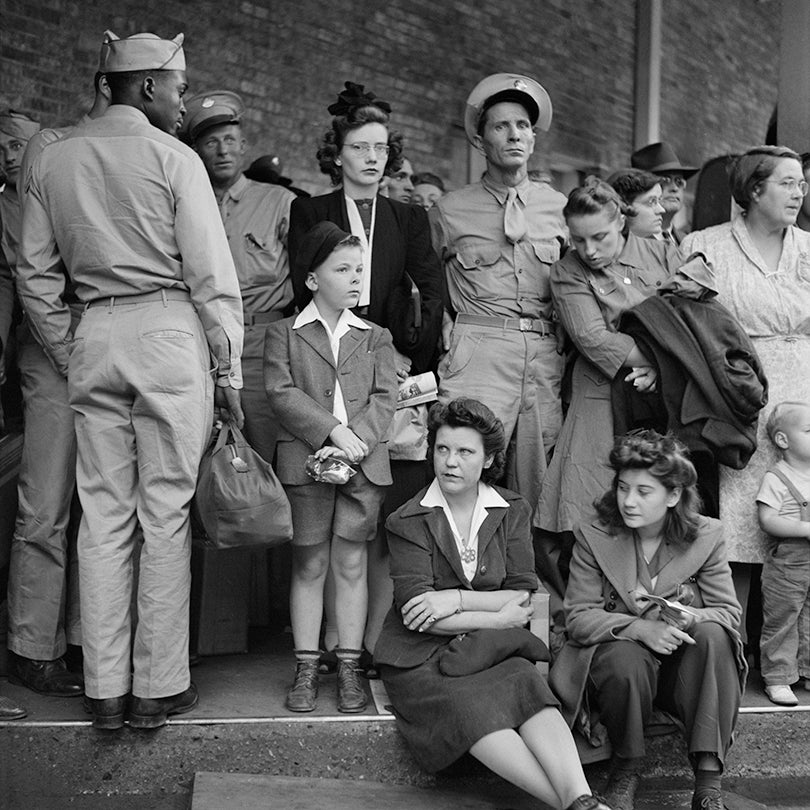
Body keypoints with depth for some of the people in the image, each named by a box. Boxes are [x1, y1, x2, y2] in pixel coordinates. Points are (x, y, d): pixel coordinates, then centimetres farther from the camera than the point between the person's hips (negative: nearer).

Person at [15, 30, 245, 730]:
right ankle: (158, 688, 8)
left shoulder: (54, 159, 12)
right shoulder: (172, 157, -3)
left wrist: (68, 354, 18)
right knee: (166, 514, 1)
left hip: (93, 334, 5)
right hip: (168, 331, -5)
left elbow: (35, 273, 12)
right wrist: (230, 369, -1)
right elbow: (211, 274, -5)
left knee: (103, 515, 7)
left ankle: (104, 690, 14)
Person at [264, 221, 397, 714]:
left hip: (364, 464, 2)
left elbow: (385, 398, 3)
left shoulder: (376, 338, 14)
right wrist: (333, 430, -16)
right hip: (305, 462, -1)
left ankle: (349, 668, 13)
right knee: (309, 565, 5)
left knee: (351, 564, 5)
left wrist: (356, 441, -14)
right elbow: (282, 393, -5)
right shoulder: (284, 334, 7)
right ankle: (307, 668, 13)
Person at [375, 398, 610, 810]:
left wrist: (457, 599, -15)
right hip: (422, 654, -2)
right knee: (472, 708, -31)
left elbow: (523, 595, -1)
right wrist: (496, 617, -12)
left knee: (528, 687, -29)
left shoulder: (512, 511, 6)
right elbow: (417, 613, -11)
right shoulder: (407, 522, -3)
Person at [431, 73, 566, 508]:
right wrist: (449, 336, 6)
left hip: (546, 357, 3)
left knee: (535, 491, 4)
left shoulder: (559, 207, 14)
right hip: (477, 354, -2)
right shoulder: (449, 210, 8)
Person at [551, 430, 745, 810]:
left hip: (682, 667, 2)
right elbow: (578, 617, -11)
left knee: (713, 635, -30)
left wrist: (691, 618, -30)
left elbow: (729, 612, -5)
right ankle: (626, 769, -8)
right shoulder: (593, 534, -8)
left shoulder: (706, 535, -5)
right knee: (627, 657, -36)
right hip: (618, 658, -1)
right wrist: (639, 628, -29)